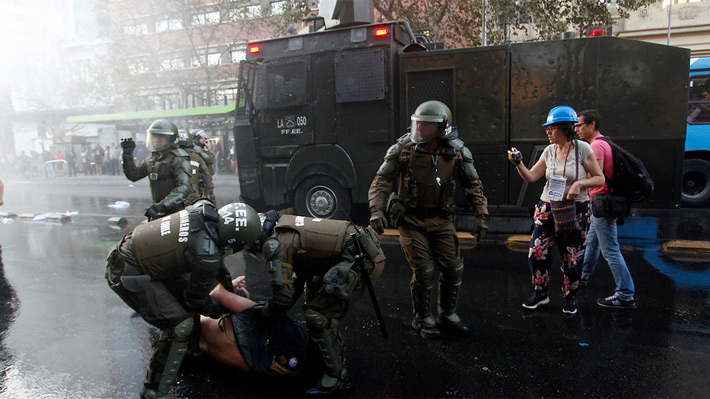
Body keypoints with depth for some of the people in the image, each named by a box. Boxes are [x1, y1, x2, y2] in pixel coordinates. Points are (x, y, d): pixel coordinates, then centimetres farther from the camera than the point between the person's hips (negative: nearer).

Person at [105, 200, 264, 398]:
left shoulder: (205, 210, -8)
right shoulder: (208, 257, -29)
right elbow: (197, 298, -10)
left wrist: (223, 274, 16)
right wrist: (220, 312, 8)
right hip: (127, 274, -9)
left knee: (184, 290, 20)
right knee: (179, 325, -9)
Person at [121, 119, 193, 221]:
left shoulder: (178, 158, -13)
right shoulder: (152, 158, 13)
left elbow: (184, 187, -24)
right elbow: (133, 175, 19)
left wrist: (164, 205, -34)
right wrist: (127, 155, 6)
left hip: (175, 212, -8)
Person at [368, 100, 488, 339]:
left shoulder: (456, 152, -5)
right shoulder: (404, 149, -11)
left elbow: (473, 185, 4)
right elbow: (382, 180, -9)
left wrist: (481, 217, -1)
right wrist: (375, 209, -22)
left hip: (441, 220, 3)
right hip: (411, 219, -3)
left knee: (453, 268, 4)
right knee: (424, 271, -5)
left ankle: (447, 315, 27)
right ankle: (422, 320, 18)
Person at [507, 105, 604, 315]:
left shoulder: (582, 148, -7)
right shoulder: (549, 151, 4)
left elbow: (600, 178, -4)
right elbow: (531, 177, 4)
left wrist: (580, 183, -21)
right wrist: (518, 163, -11)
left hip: (574, 210, -4)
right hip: (548, 207, 4)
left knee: (572, 257, 4)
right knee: (537, 250, -3)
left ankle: (569, 298, 26)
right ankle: (540, 293, 16)